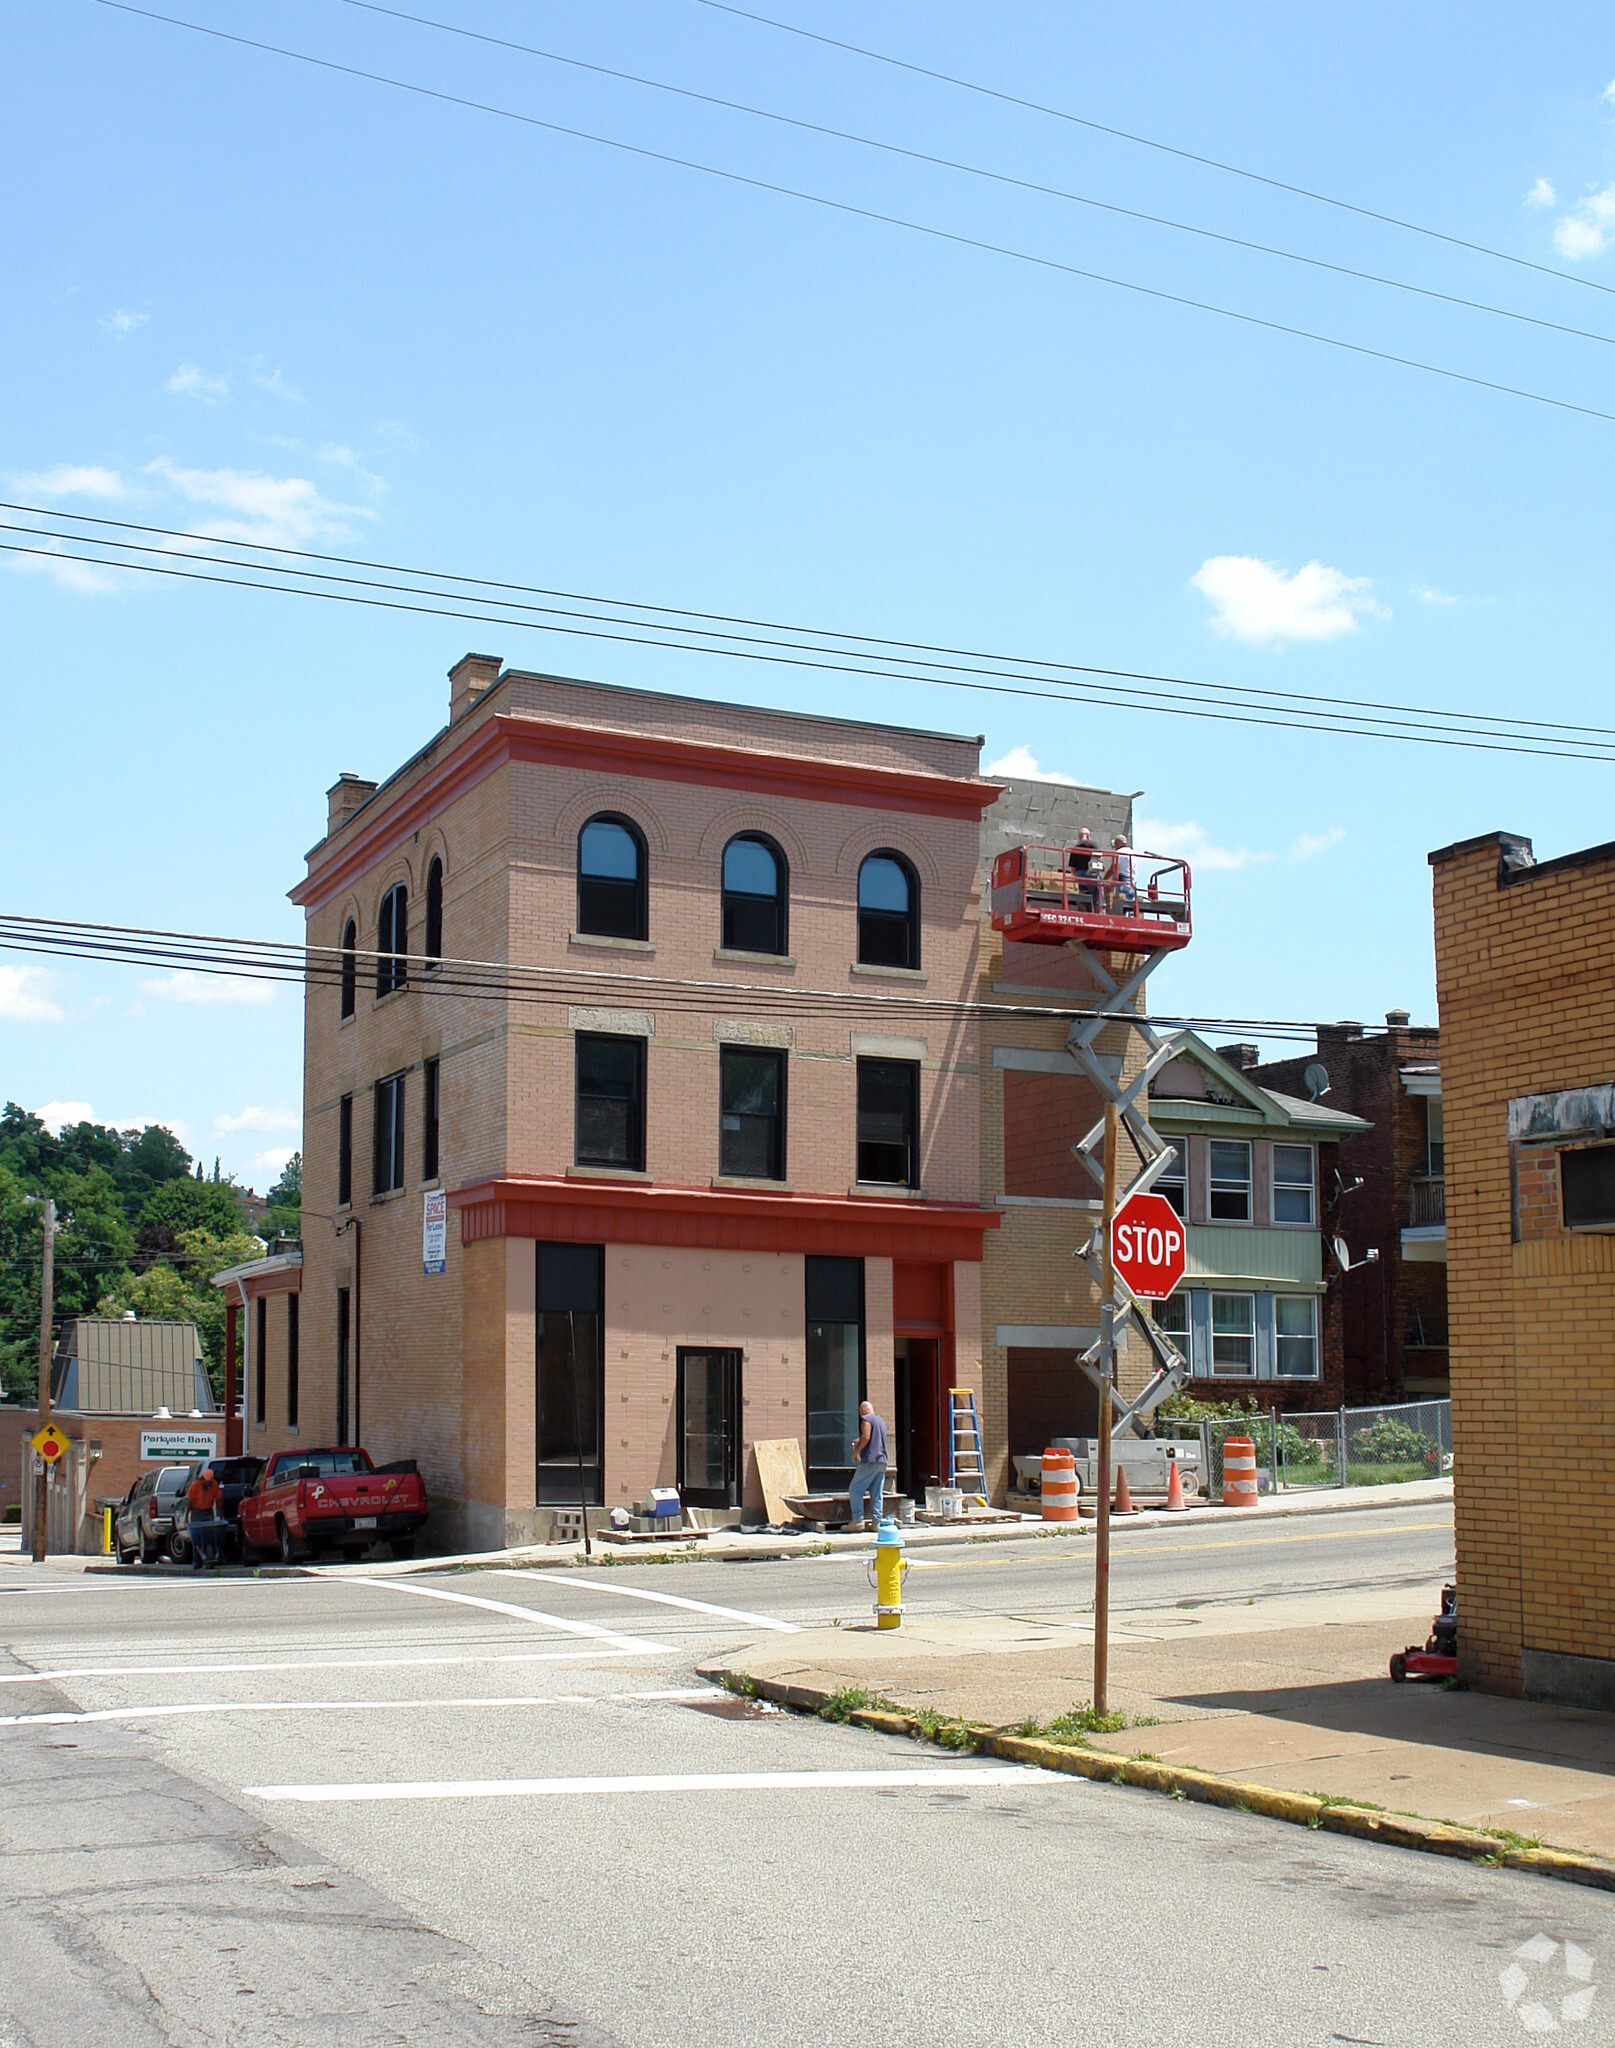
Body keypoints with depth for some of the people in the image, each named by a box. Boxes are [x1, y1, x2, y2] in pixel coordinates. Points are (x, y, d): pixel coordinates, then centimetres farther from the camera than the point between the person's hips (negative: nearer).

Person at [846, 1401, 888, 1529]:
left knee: (855, 1490, -5)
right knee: (877, 1493, 6)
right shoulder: (880, 1420, 23)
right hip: (882, 1461, 8)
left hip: (869, 1461, -8)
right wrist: (859, 1443, 33)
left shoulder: (866, 1419, -3)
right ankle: (877, 1521, 1)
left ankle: (857, 1519, -14)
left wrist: (856, 1451, -7)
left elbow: (866, 1437, -16)